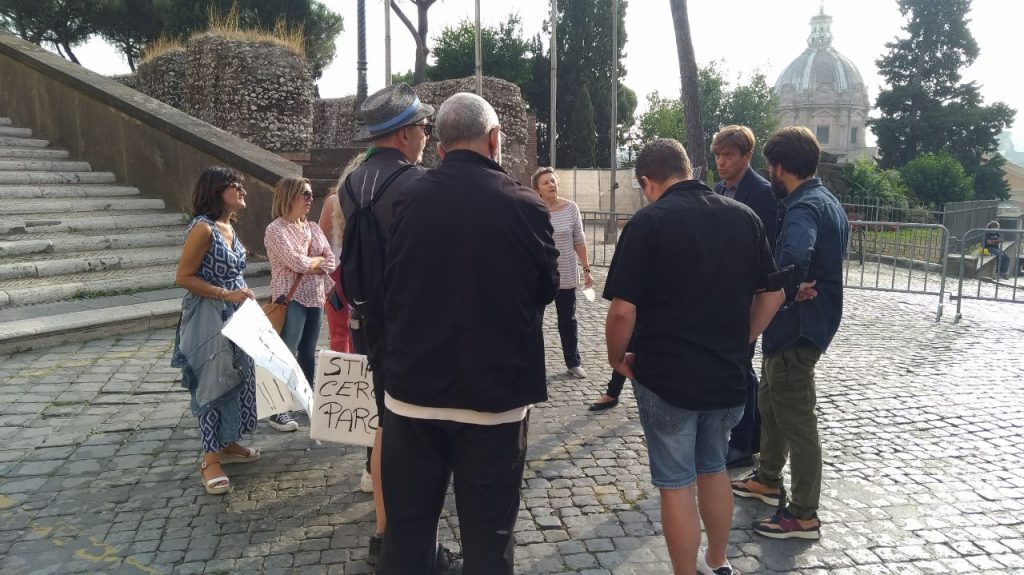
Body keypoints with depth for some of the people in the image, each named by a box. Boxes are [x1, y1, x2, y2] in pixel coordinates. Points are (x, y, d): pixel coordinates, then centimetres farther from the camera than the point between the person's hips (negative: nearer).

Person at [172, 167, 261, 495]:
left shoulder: (228, 226, 9)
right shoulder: (203, 227, -17)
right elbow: (183, 277, -19)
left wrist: (241, 297, 14)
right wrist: (226, 295, -21)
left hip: (233, 317, 9)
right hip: (208, 319, -9)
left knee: (235, 379, 15)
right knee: (212, 382, -1)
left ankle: (227, 443, 30)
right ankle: (210, 459, 10)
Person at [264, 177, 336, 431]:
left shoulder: (313, 228, 13)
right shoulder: (276, 229, -8)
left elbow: (330, 262, 6)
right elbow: (297, 262, -19)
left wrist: (310, 266, -11)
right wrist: (318, 259, -2)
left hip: (315, 298, 7)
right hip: (291, 299, -7)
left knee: (308, 353, 14)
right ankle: (277, 410, 0)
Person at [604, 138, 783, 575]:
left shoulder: (649, 221, -14)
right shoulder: (744, 216, 3)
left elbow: (623, 310, -19)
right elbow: (773, 293, 8)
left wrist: (618, 358, -3)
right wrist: (740, 340, 16)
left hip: (666, 376, -6)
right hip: (728, 373, 6)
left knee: (676, 483, 8)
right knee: (714, 469, 23)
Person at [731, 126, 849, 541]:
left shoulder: (804, 208, -22)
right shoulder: (827, 202, 12)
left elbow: (792, 258, -42)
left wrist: (788, 294, -24)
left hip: (796, 327, -10)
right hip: (806, 321, 10)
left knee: (796, 420, 0)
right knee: (770, 403, 23)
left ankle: (803, 516, 12)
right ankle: (768, 479, 40)